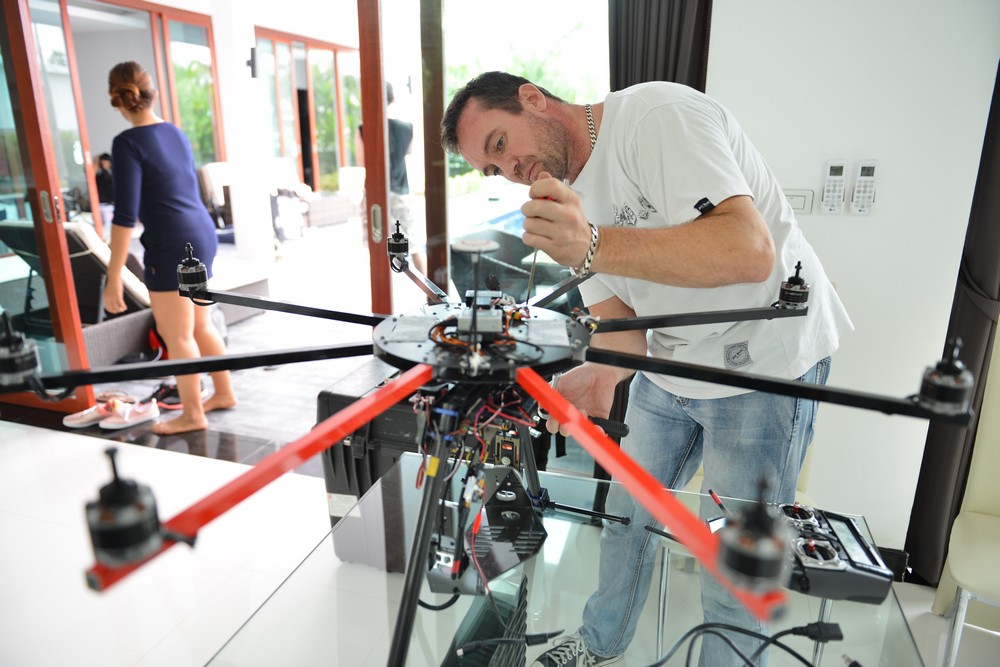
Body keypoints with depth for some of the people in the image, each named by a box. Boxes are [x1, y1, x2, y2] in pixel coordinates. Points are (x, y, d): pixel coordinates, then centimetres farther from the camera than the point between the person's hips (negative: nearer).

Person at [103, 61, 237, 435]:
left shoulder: (128, 143, -12)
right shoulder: (175, 133, 10)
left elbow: (125, 216, -17)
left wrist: (114, 277, -15)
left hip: (172, 246, -8)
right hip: (201, 235, 8)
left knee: (177, 337, 5)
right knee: (200, 325, 20)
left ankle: (192, 415, 18)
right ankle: (224, 393, 32)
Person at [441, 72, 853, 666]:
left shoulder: (656, 115, -21)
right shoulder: (568, 193, 4)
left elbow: (749, 251, -33)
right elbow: (616, 309, -1)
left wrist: (592, 247, -42)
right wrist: (601, 373, -24)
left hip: (767, 364, -7)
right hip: (671, 368, 8)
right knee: (627, 517, 19)